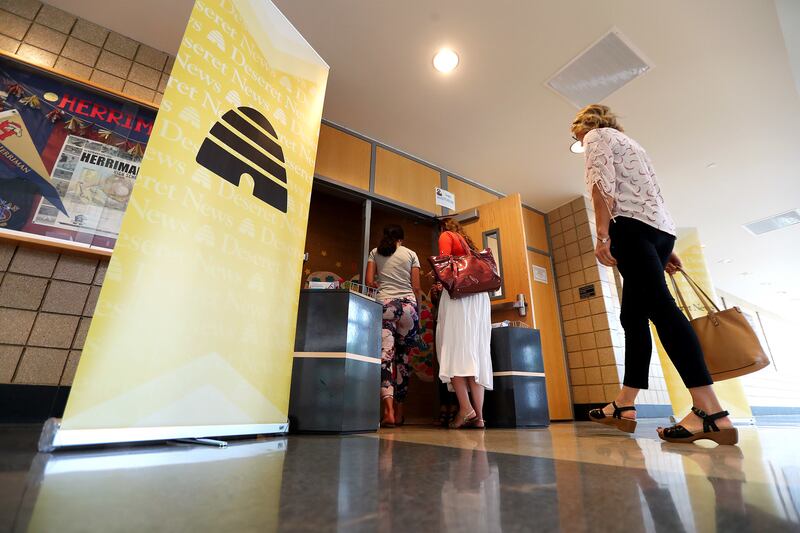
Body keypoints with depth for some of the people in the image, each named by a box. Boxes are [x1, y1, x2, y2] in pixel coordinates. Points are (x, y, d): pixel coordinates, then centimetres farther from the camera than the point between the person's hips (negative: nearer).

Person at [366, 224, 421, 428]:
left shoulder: (375, 253, 11)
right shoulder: (411, 254, 10)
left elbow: (369, 281, 3)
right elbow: (416, 287, 6)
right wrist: (416, 310, 16)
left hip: (385, 304, -1)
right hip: (408, 305, 1)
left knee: (385, 356, -7)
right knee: (403, 358, 8)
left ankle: (389, 411, -22)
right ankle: (399, 413, 15)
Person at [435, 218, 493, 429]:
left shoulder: (446, 236, 12)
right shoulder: (469, 242, 30)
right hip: (480, 295, 6)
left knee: (455, 346, -10)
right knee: (476, 350, -1)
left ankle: (465, 406, -21)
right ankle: (478, 415, -4)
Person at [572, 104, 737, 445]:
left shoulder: (596, 136, 9)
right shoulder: (628, 142, 33)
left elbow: (603, 183, -10)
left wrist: (602, 234, -17)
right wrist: (665, 249, 23)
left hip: (631, 226, -9)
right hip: (661, 227, 9)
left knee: (659, 306, -19)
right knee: (633, 315, 3)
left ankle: (710, 411, -24)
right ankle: (625, 406, 4)